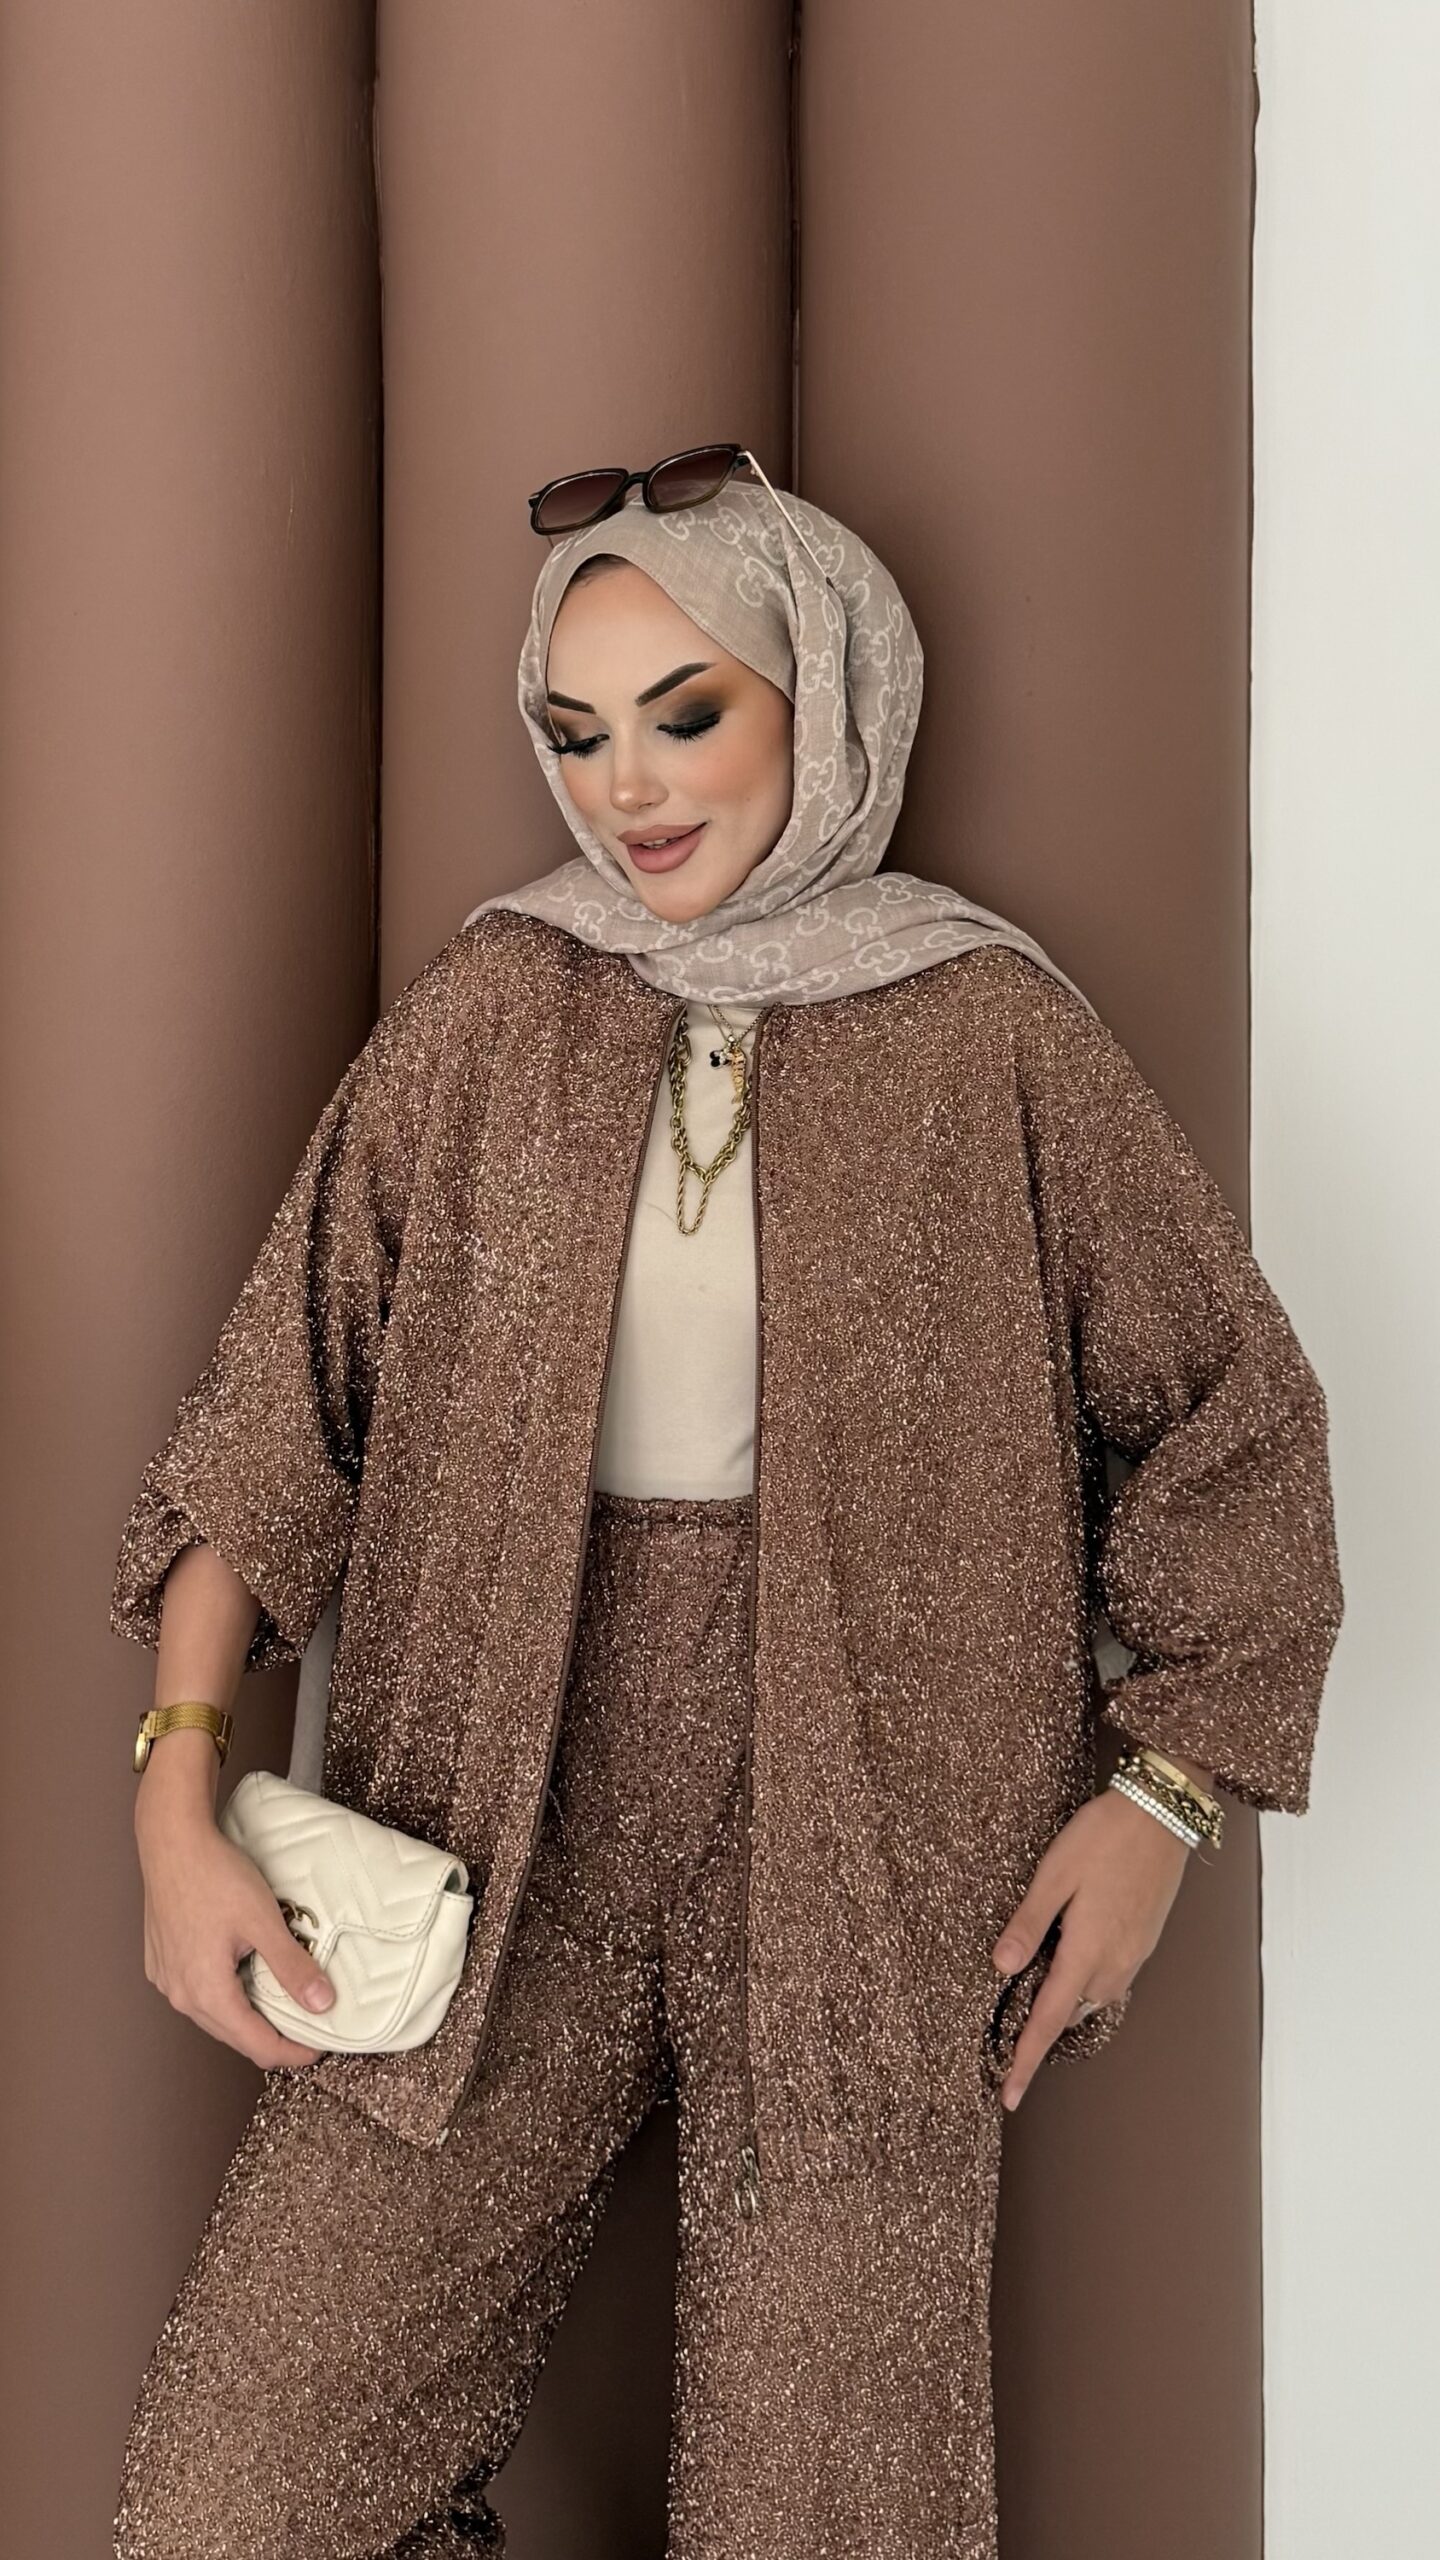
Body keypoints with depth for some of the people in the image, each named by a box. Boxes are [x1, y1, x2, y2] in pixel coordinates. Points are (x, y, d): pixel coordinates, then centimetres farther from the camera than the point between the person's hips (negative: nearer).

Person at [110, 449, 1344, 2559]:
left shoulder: (993, 1040, 0)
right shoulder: (488, 1015, 4)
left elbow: (1229, 1426, 7)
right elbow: (278, 1413, 3)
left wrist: (1166, 1793, 0)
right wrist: (178, 1795, -8)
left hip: (862, 1862, -1)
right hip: (493, 1841, 2)